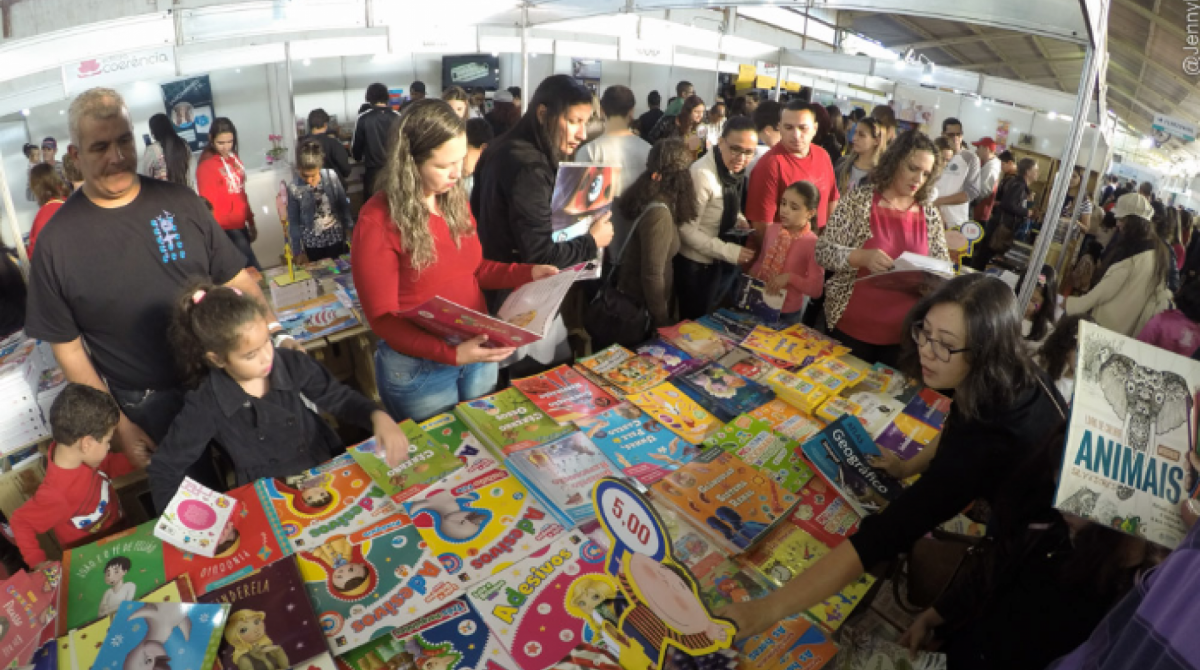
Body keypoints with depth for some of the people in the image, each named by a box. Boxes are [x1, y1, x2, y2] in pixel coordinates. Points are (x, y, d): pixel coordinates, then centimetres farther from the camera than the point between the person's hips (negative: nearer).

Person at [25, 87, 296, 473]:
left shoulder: (179, 202, -3)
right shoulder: (56, 241, -7)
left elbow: (236, 281, -1)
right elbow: (67, 346, -2)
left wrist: (276, 334, -17)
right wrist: (117, 423, -5)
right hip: (142, 408, -1)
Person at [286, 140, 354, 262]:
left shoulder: (331, 176, -10)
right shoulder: (294, 188, -13)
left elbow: (343, 205, 3)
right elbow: (293, 222, -4)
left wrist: (349, 228, 4)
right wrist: (298, 251, -3)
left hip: (336, 238, 1)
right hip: (312, 243, -1)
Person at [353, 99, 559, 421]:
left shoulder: (455, 200, 0)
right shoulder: (377, 223, -19)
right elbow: (383, 319, -18)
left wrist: (527, 272, -6)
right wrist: (450, 353, -30)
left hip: (478, 351, 6)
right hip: (419, 369, -5)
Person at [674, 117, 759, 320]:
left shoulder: (733, 169, 0)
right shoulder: (702, 174, -26)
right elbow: (687, 230, -24)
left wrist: (738, 218, -4)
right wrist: (730, 252, -26)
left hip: (722, 261, 8)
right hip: (698, 265, -8)